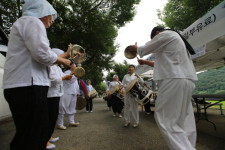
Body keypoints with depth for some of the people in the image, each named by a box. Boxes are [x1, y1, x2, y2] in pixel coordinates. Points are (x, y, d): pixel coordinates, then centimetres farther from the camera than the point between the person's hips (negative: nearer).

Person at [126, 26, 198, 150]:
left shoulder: (165, 35, 1)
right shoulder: (174, 39, 30)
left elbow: (144, 50, 5)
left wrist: (135, 48, 27)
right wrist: (146, 62, 35)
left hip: (174, 80, -10)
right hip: (186, 81, 10)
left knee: (166, 119, -7)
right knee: (184, 119, 10)